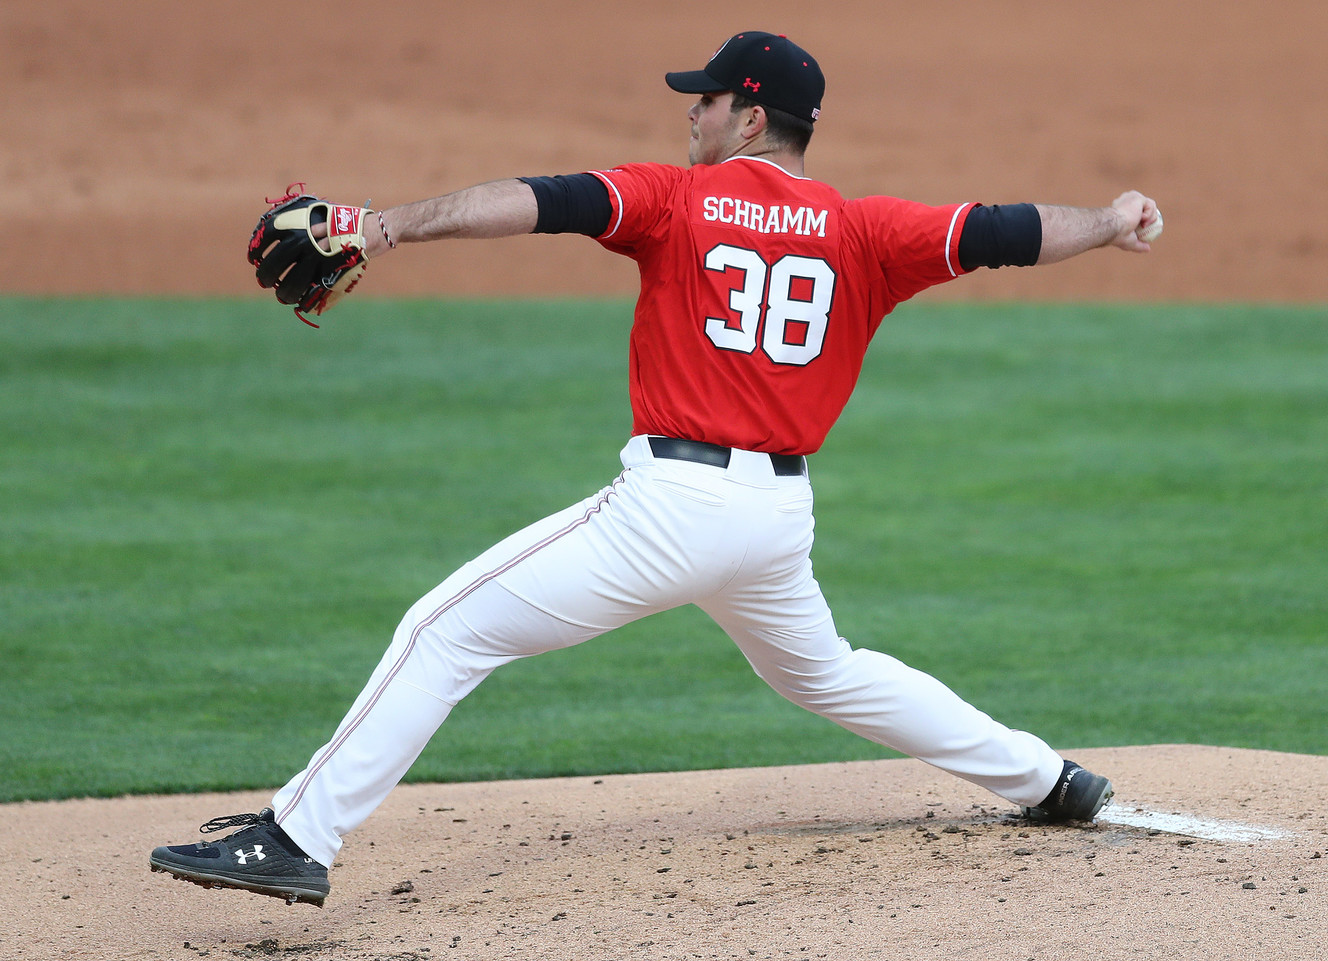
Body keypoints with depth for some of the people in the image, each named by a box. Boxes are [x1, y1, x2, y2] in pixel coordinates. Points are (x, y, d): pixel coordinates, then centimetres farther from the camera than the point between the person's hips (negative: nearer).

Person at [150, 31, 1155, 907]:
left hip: (675, 503, -6)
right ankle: (1045, 779, 38)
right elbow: (1004, 235, 8)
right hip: (781, 513, 6)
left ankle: (299, 839, -14)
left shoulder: (677, 198, -2)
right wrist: (1110, 222, 26)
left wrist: (398, 223, -26)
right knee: (822, 670, 34)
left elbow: (543, 201, -16)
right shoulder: (861, 230, 7)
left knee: (448, 631, -5)